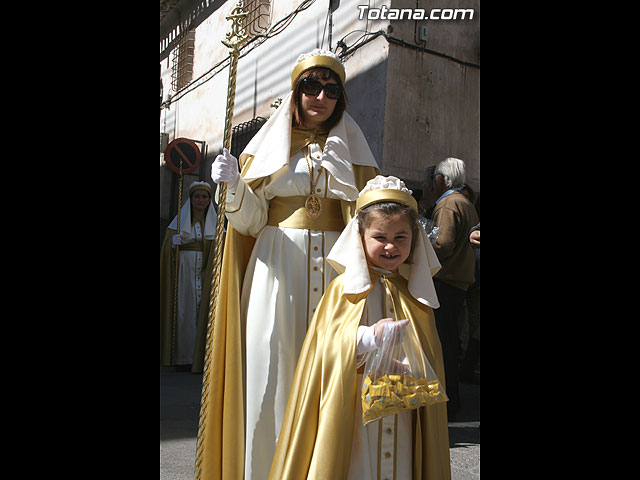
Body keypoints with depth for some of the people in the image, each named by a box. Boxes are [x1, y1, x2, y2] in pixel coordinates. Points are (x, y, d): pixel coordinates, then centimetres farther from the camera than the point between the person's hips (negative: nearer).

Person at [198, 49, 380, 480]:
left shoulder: (353, 150, 15)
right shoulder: (270, 144, 10)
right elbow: (251, 222, 4)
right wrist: (234, 185, -13)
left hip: (335, 270, 1)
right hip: (278, 270, -1)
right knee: (272, 373, -4)